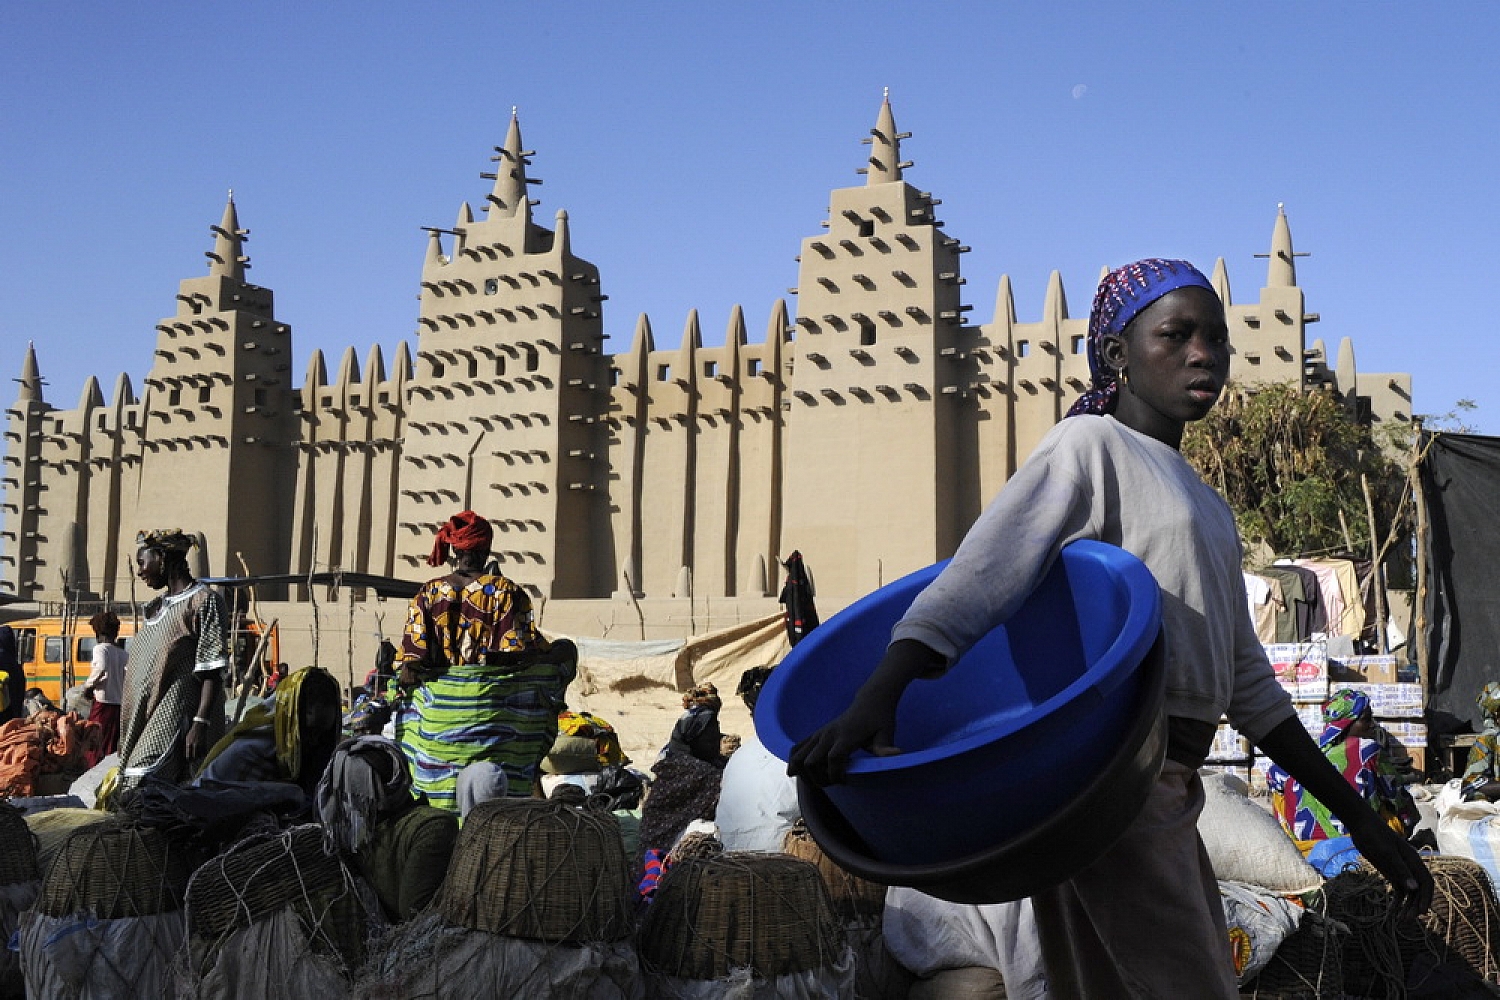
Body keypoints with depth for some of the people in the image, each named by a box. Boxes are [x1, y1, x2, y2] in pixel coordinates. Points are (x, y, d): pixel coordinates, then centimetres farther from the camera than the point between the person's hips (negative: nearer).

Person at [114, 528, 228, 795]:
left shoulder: (203, 600, -6)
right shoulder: (156, 607, 20)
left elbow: (213, 671, -12)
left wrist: (201, 722, -21)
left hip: (176, 720, -8)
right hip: (147, 719, 8)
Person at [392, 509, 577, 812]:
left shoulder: (429, 593, 2)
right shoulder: (505, 592, -5)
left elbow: (411, 661, -2)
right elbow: (521, 654, -6)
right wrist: (562, 653, 9)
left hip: (437, 708, 3)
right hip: (489, 713, -3)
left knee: (441, 799, 8)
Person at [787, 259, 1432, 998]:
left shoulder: (1208, 511, 22)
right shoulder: (1090, 446, -4)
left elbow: (1247, 683, 23)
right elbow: (970, 582, -19)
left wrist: (1355, 814, 19)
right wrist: (872, 705, -34)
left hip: (1168, 793, 9)